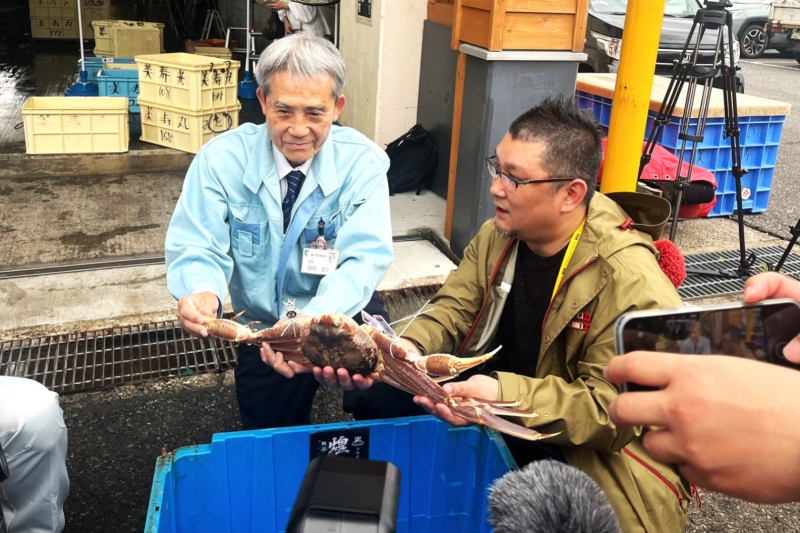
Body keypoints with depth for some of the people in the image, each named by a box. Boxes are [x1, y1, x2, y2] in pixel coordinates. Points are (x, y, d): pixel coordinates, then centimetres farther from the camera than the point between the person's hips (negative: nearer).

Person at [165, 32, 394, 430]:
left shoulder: (363, 163, -16)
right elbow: (196, 248, -15)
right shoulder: (221, 159, -13)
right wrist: (201, 292, -41)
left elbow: (364, 258, -25)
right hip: (261, 326, 2)